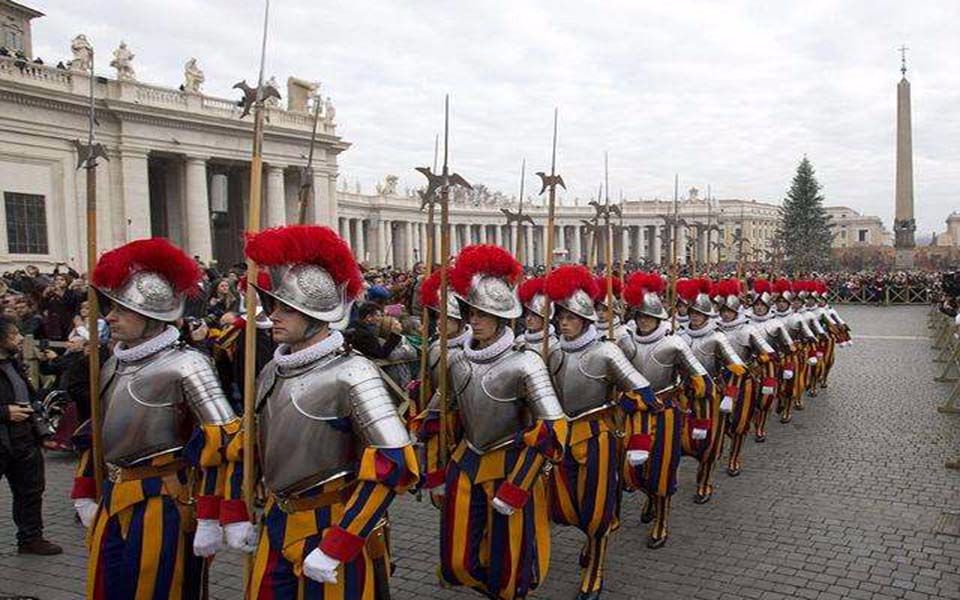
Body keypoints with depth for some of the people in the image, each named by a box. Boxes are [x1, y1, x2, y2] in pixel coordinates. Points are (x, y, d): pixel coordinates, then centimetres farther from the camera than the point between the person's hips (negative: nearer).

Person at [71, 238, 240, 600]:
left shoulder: (184, 365, -17)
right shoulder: (113, 365, 7)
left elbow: (222, 441, -20)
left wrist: (210, 518, -20)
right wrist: (85, 495, 19)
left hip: (163, 505, -7)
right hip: (112, 503, 7)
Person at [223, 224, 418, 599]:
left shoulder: (350, 372, -19)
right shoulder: (273, 372, 4)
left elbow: (393, 465, -25)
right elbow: (243, 448, 18)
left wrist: (336, 548, -22)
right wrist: (237, 517, 11)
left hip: (334, 526, -6)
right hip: (277, 524, 7)